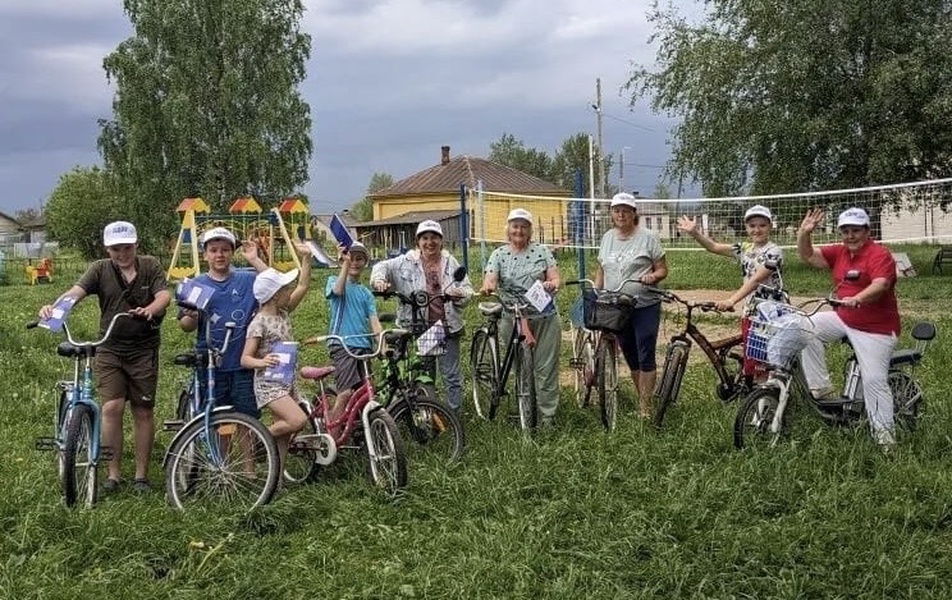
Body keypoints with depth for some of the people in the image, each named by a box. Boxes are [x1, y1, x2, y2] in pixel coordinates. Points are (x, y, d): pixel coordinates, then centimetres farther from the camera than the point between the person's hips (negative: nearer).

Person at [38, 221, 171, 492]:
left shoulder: (150, 266, 1)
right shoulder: (100, 270, 0)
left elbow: (164, 294, -14)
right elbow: (76, 291, -15)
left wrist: (151, 309, -37)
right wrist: (54, 307, -37)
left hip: (144, 350, 0)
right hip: (109, 350, 0)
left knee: (143, 411, 5)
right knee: (112, 408, -9)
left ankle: (141, 474, 17)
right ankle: (113, 472, 5)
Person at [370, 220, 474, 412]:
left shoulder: (450, 263, 7)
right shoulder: (407, 262, 2)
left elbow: (467, 288, 6)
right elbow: (382, 267, 3)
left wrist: (460, 294, -17)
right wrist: (379, 280, -18)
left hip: (447, 326, 1)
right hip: (419, 327, -1)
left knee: (451, 374, 5)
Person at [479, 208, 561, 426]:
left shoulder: (542, 251, 7)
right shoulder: (499, 254, 6)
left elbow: (556, 277, 0)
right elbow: (490, 278, -8)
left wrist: (553, 283, -24)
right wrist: (488, 286, -32)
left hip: (544, 318, 0)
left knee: (546, 367, 0)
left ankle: (547, 415, 7)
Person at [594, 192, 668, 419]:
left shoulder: (648, 237, -4)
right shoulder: (607, 237, 11)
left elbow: (662, 269, -2)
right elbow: (600, 270, 16)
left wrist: (653, 276, -23)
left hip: (645, 306, -5)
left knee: (646, 357, -6)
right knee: (630, 357, 12)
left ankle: (645, 407, -1)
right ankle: (642, 400, 23)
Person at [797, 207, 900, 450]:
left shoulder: (879, 255, -16)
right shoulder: (840, 252, 5)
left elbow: (880, 285, -31)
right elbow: (808, 256, 7)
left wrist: (857, 299, -49)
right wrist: (804, 233, -11)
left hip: (875, 329, -7)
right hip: (844, 319, 7)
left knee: (874, 379, -11)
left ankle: (884, 435, 0)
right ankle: (821, 389, -3)